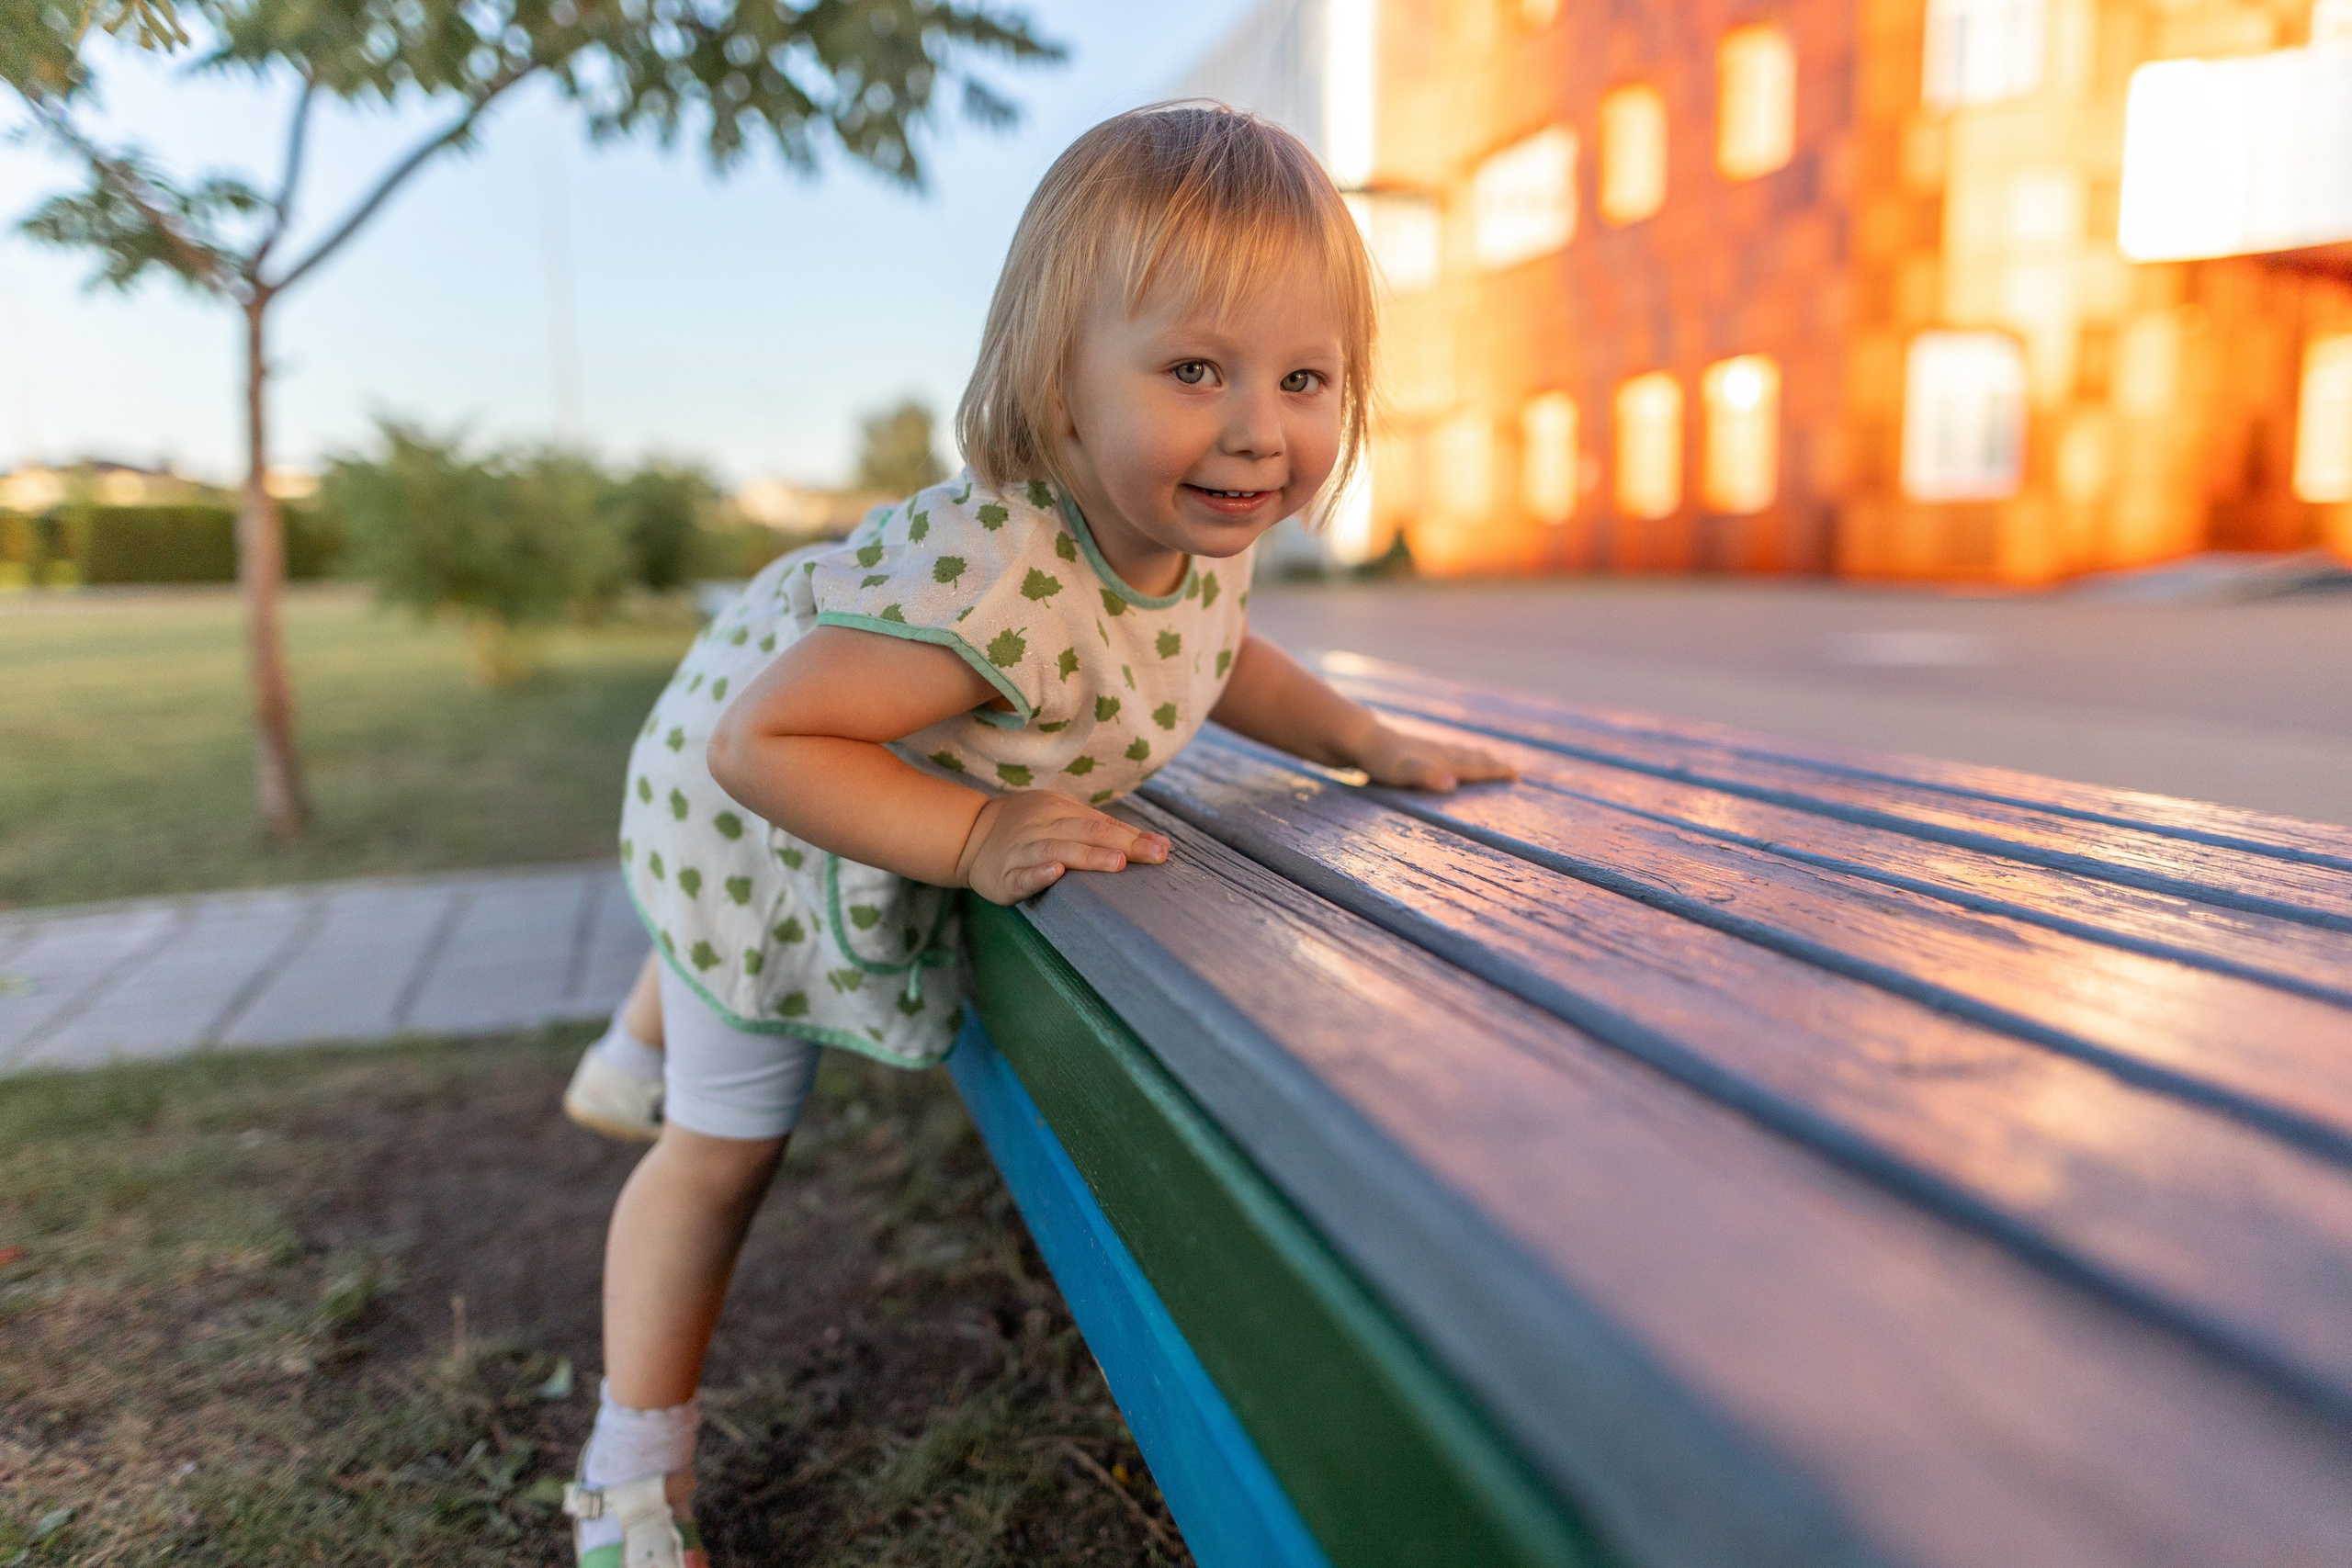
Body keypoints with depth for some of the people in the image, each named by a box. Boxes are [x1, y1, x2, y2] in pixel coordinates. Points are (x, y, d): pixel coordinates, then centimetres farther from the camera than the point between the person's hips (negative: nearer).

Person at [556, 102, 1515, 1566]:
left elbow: (1221, 660, 2)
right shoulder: (994, 584, -48)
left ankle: (647, 1047, 73)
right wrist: (976, 840, -46)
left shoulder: (1198, 534, -21)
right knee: (723, 1152, 9)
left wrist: (1372, 743, -6)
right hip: (754, 817, -7)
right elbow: (759, 744, -41)